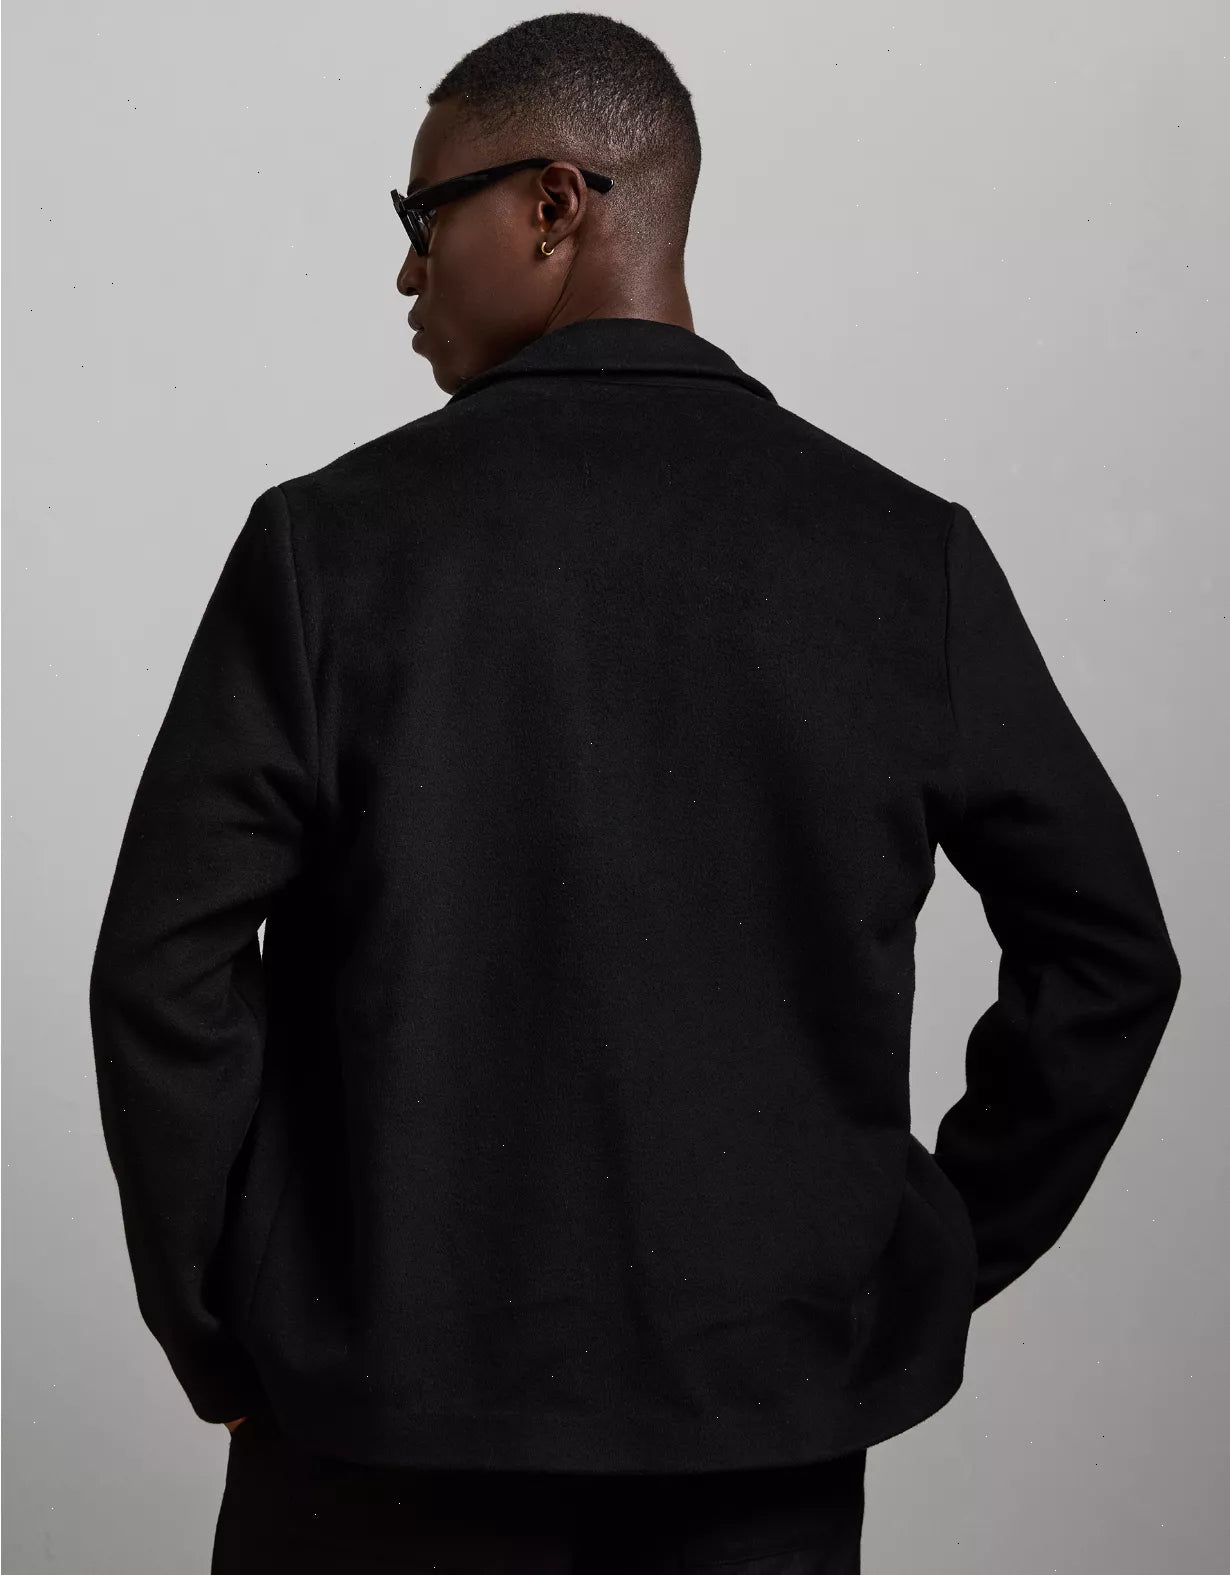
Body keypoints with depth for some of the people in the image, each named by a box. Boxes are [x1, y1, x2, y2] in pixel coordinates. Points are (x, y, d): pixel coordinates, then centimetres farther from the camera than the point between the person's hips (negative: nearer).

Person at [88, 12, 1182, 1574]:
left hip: (401, 1392, -2)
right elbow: (1107, 947, 0)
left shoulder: (336, 537, -10)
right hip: (773, 1399, 2)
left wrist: (219, 1341, 2)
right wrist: (936, 1263, 9)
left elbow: (164, 966, -10)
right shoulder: (907, 549, -3)